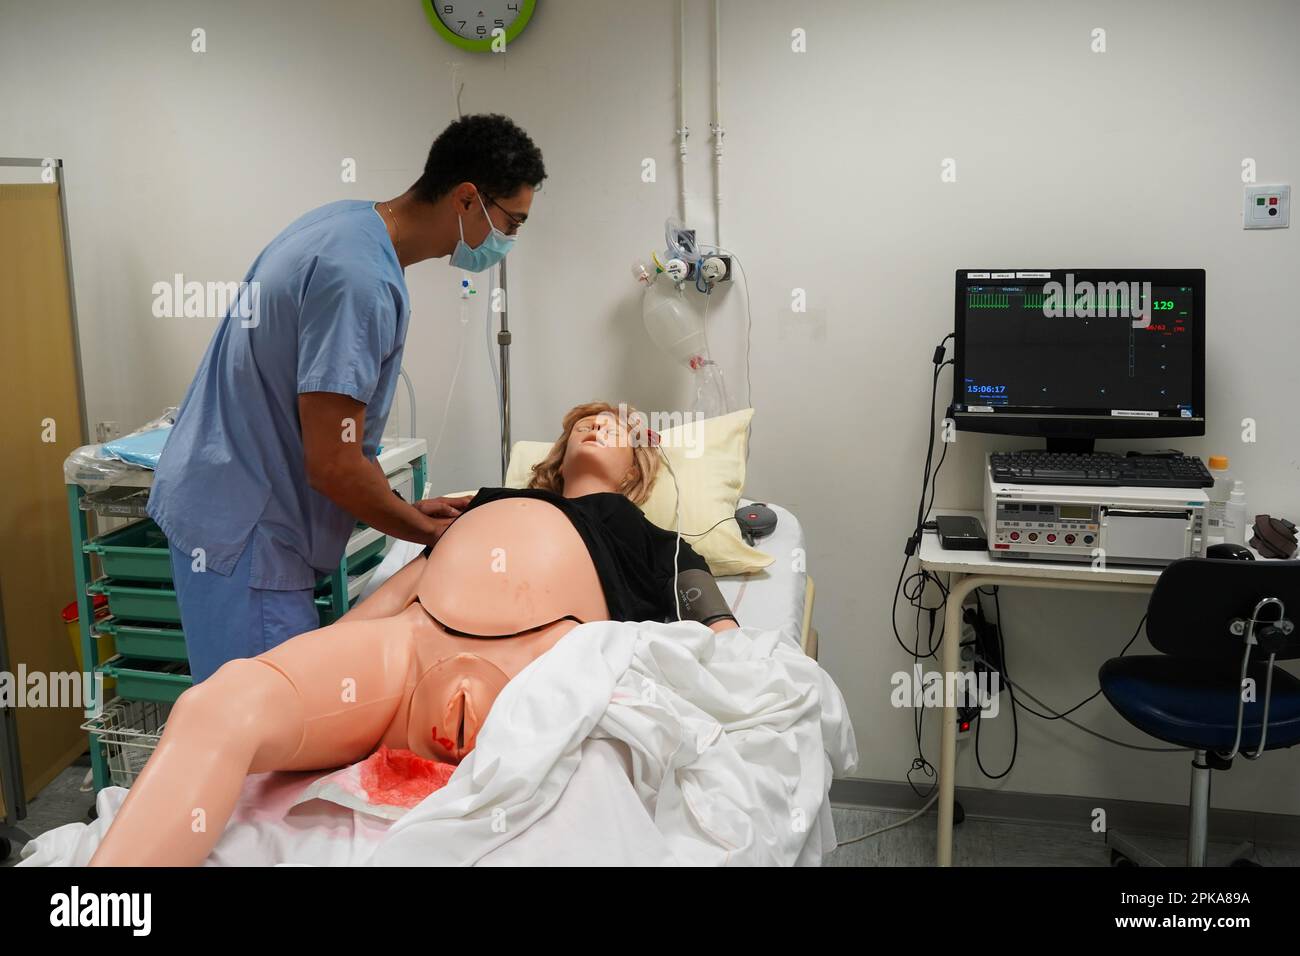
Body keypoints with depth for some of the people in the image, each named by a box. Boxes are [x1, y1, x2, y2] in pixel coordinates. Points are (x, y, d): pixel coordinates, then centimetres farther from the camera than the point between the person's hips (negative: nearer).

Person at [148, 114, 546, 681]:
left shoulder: (349, 221, 8)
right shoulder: (361, 278, -24)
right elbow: (333, 465, -23)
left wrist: (407, 511, 13)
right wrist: (431, 531, -6)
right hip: (241, 531, -10)